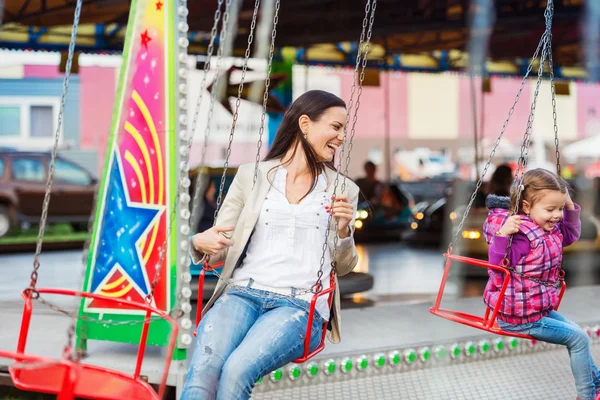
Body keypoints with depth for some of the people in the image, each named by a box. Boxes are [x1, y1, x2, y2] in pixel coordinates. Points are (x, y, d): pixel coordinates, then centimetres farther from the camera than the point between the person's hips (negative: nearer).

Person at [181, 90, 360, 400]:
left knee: (237, 369, -32)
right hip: (243, 292, 1)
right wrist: (201, 244, -9)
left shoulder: (342, 191, 15)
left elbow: (343, 267, 19)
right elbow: (220, 246, 15)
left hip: (301, 304, -1)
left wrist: (344, 230, -1)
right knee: (203, 369, -32)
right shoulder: (251, 176, 15)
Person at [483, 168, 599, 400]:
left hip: (540, 308, 10)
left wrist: (569, 207, 3)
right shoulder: (522, 236, -28)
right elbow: (498, 267, -32)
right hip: (520, 318, -10)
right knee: (578, 338, -7)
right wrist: (502, 235, -46)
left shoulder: (549, 229, 1)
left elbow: (571, 235, 19)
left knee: (574, 331, 23)